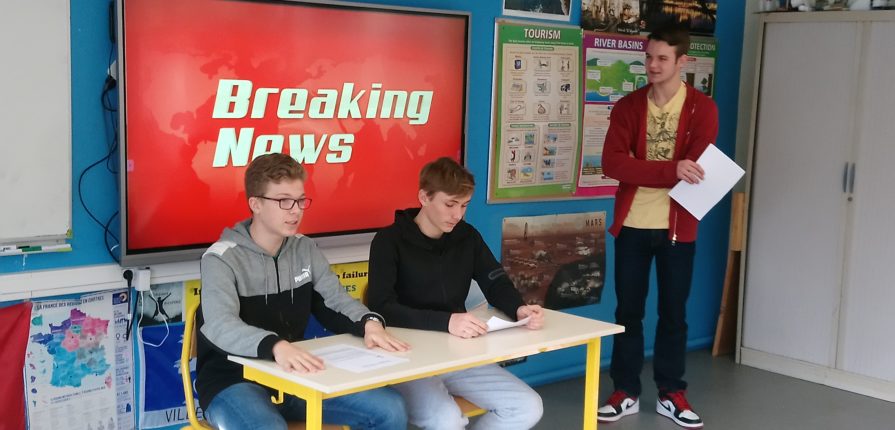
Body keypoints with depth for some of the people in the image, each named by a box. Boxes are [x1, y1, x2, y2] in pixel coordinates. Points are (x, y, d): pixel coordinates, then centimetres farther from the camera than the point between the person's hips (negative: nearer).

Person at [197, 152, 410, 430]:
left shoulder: (305, 250, 6)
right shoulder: (221, 259, -13)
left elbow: (336, 300, 7)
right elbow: (220, 326, -29)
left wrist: (369, 323, -17)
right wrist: (276, 346, -49)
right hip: (234, 382, -6)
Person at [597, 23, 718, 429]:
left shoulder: (702, 108, -2)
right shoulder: (627, 106, 1)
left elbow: (694, 169, -13)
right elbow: (612, 163, -14)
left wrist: (642, 171, -19)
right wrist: (670, 170, -24)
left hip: (677, 227, -1)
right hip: (632, 224, 1)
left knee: (674, 312, 8)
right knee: (628, 310, 7)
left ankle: (671, 393, 21)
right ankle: (626, 392, 18)